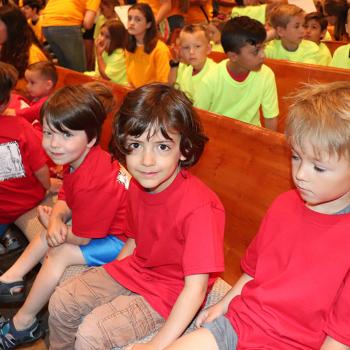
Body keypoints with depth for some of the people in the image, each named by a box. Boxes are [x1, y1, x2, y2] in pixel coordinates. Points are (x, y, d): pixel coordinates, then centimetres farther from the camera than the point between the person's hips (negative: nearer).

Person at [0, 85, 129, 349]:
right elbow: (65, 201, 4)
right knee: (48, 237, 16)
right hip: (102, 224, 11)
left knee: (60, 255, -18)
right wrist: (55, 219, -21)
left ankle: (23, 323, 0)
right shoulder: (78, 159, -5)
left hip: (121, 241, -11)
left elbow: (81, 238, -24)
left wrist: (50, 222, -6)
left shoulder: (93, 183, -34)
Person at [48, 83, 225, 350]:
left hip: (170, 293, -7)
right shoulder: (137, 186, -6)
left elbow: (196, 288, -30)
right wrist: (107, 280, 8)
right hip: (135, 269, 7)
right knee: (61, 302, 5)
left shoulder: (200, 207, -31)